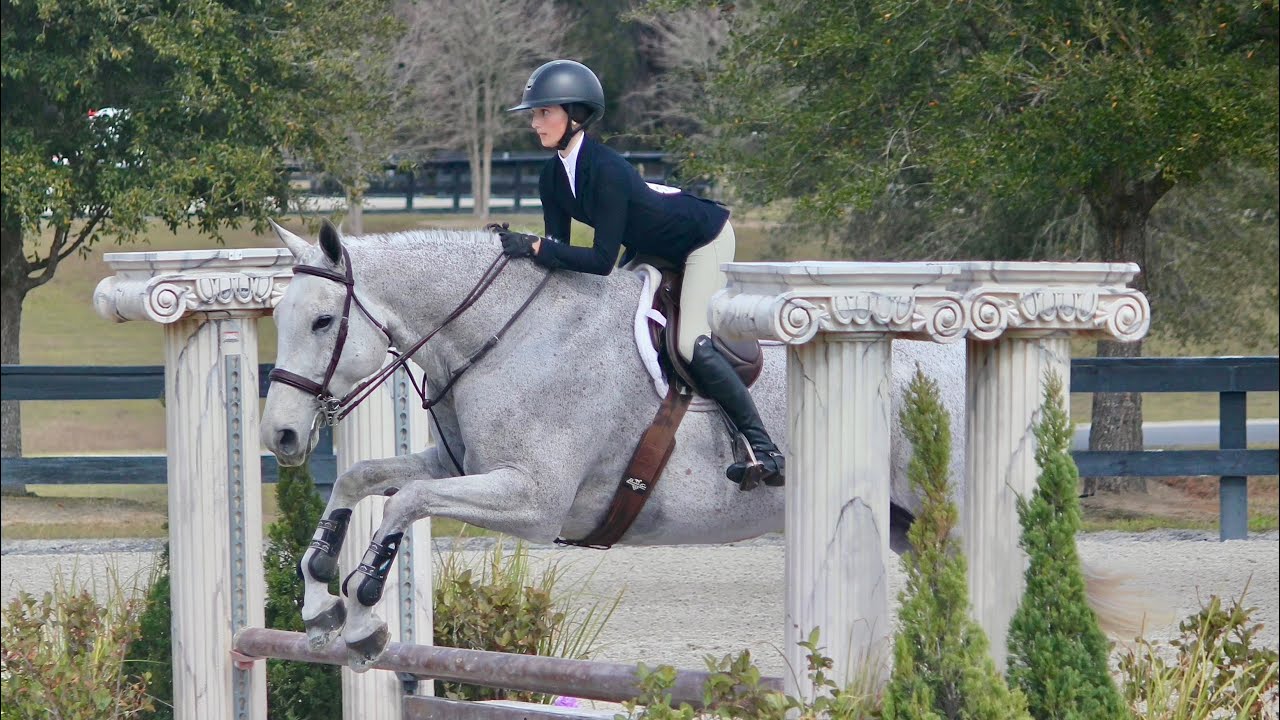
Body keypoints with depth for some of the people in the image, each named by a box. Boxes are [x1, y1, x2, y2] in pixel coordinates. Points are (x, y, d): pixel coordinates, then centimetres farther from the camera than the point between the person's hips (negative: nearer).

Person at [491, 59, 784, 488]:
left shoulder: (605, 171, -35)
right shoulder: (554, 178, -8)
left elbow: (602, 260, -37)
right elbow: (559, 249, -4)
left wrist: (533, 246, -39)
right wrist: (516, 245, -19)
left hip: (704, 239, -10)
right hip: (654, 251, 10)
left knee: (692, 344, -22)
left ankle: (764, 450, -18)